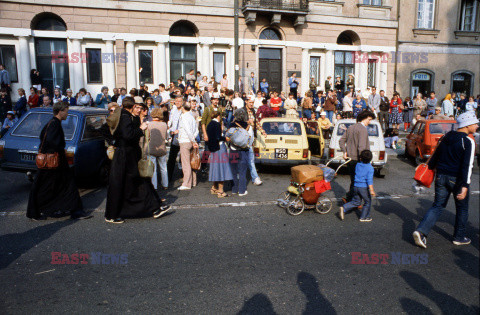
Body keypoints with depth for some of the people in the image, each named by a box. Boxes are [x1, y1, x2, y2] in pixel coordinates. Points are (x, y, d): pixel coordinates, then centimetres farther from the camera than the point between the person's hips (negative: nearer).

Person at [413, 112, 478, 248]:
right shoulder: (468, 142, -13)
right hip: (457, 179, -5)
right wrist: (465, 186, -24)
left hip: (441, 176, 5)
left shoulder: (446, 137, 6)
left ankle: (421, 231, -7)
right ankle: (459, 237, 28)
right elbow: (467, 165, -20)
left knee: (437, 206, 10)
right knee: (462, 208, 15)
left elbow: (436, 155, 14)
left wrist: (430, 167, 28)